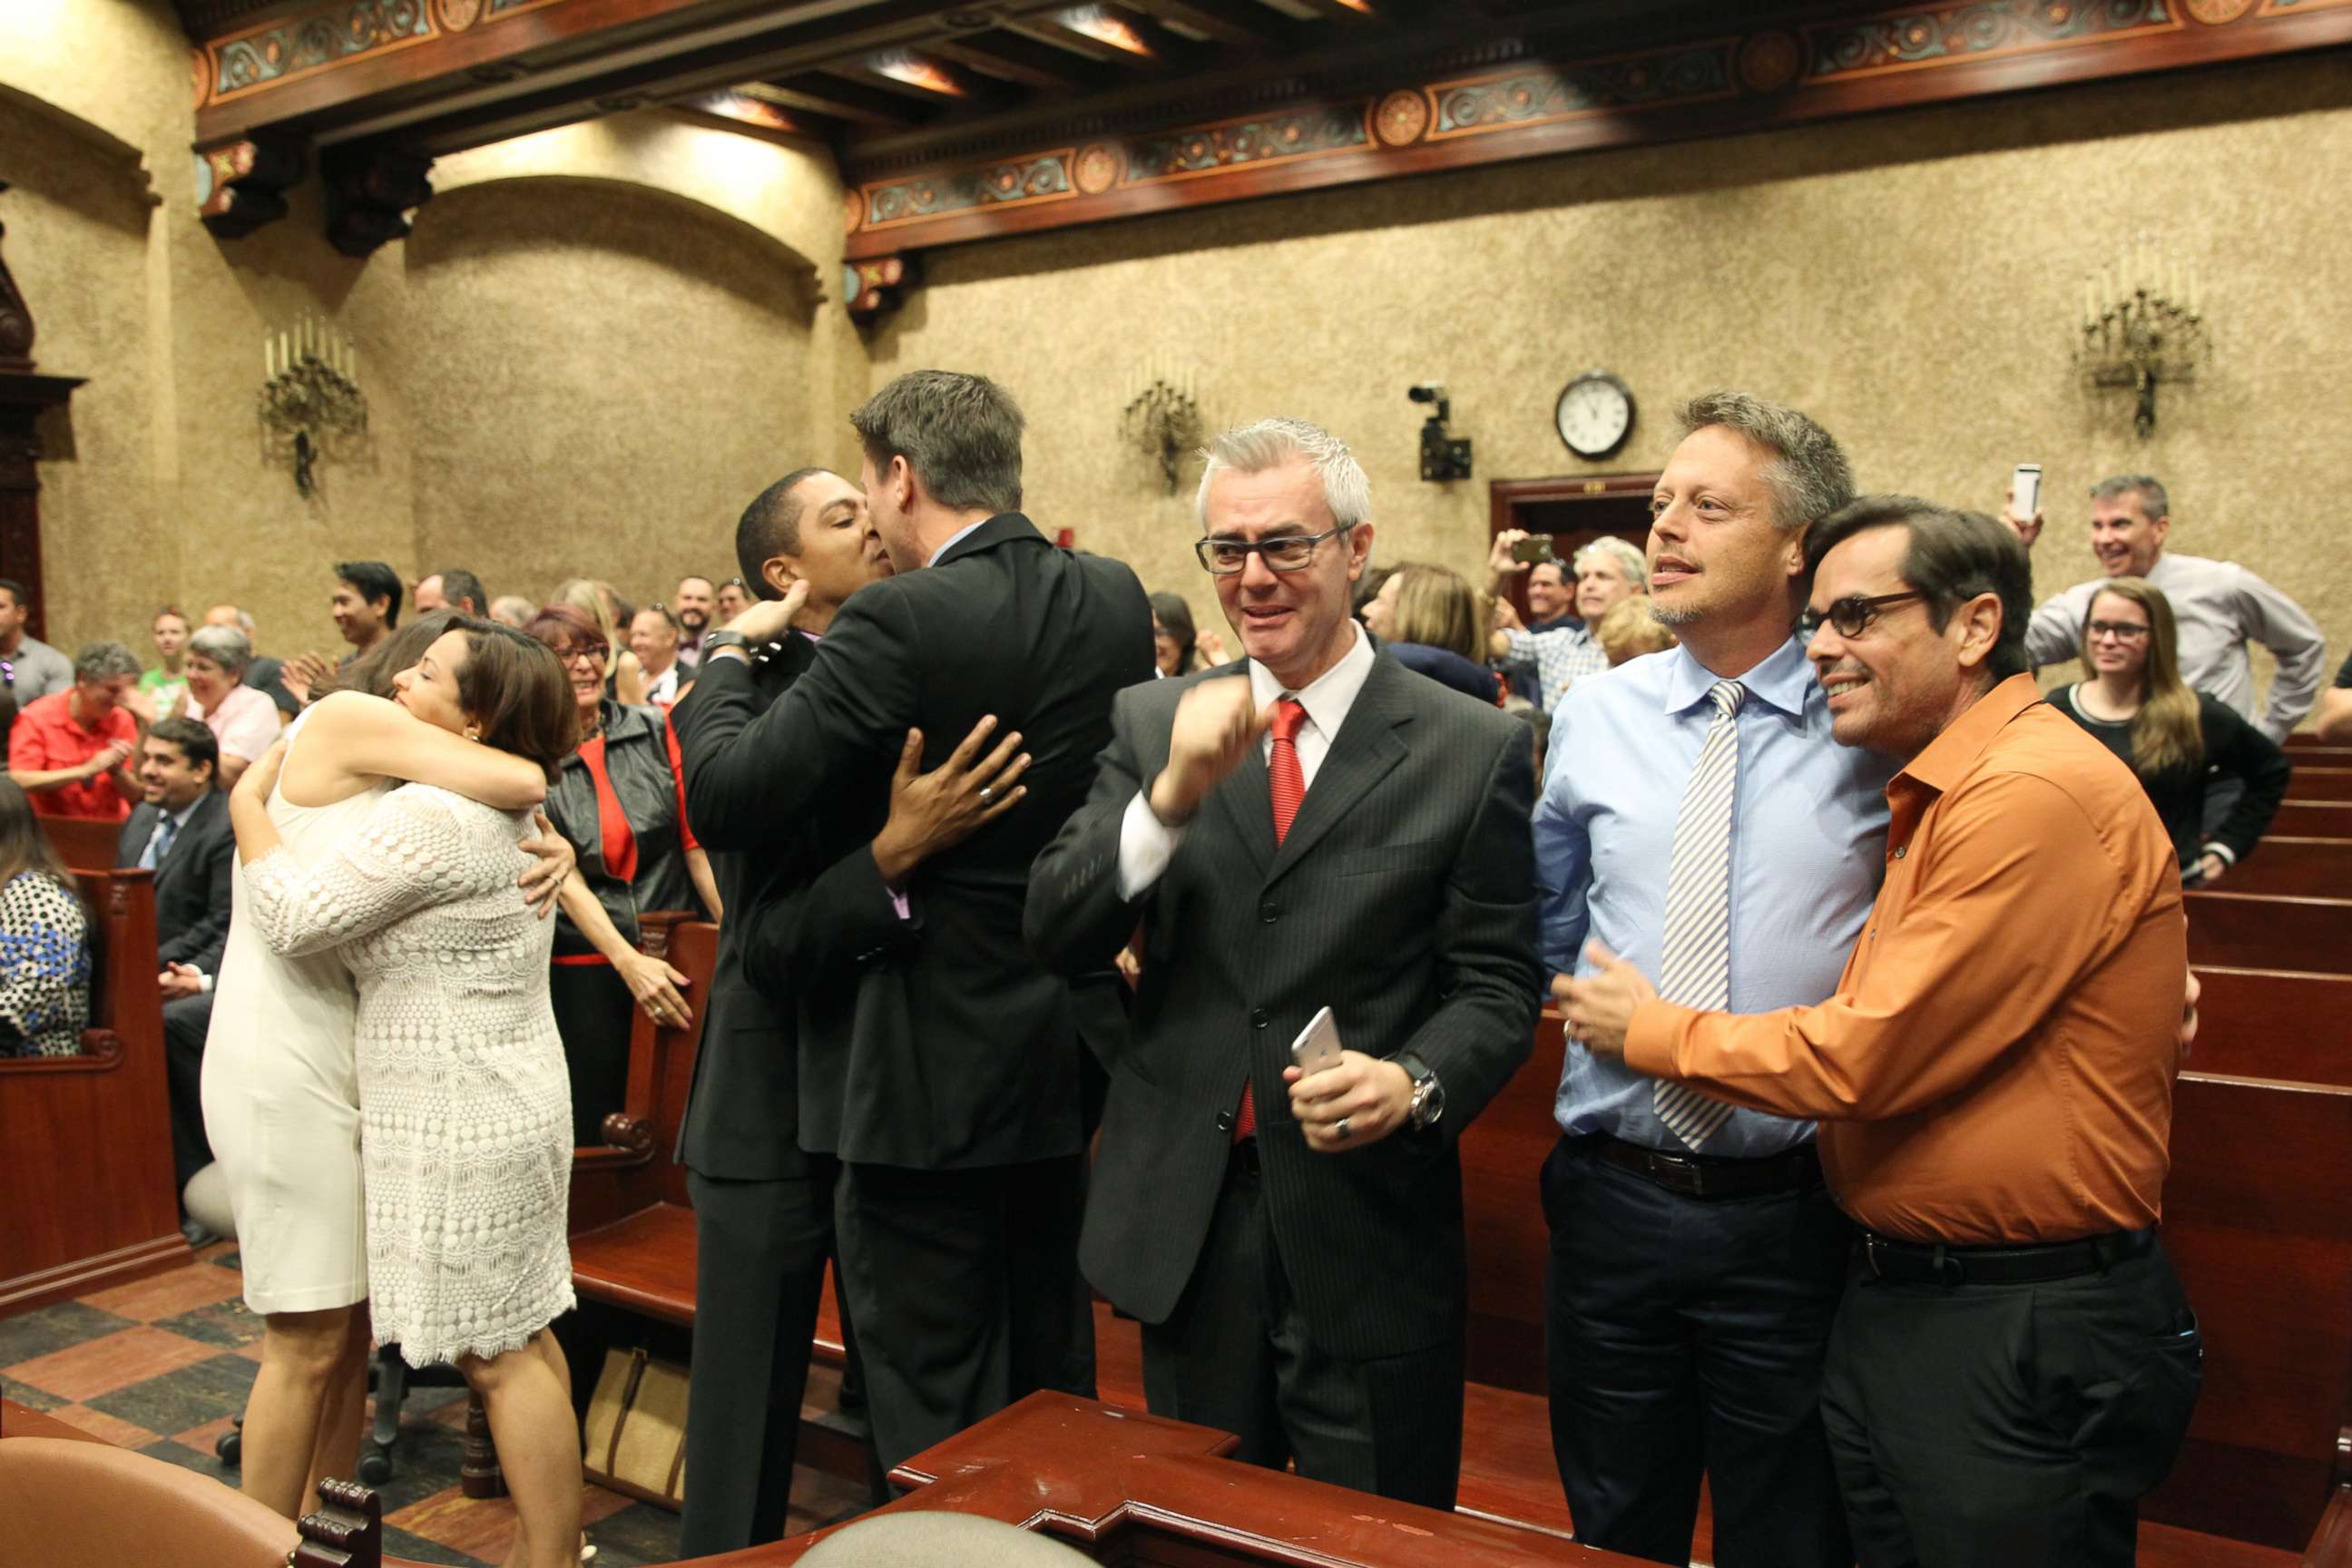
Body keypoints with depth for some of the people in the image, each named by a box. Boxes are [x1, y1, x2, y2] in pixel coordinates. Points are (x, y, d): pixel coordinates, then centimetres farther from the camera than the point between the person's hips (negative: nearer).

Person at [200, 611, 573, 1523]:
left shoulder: (393, 791, 15)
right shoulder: (344, 716, -9)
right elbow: (522, 782, -19)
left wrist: (553, 848, -12)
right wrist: (532, 809, 2)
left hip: (348, 1063, 8)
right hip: (282, 1063, -8)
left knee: (351, 1328, 14)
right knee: (308, 1343, -1)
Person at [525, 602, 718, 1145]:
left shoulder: (658, 730, 2)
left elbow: (697, 840, -1)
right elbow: (561, 875, -7)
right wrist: (628, 961, -21)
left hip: (676, 958, 1)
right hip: (585, 971, -1)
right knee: (594, 1136, 7)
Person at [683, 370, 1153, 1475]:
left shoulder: (901, 624, -19)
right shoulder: (1116, 600, 2)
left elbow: (721, 803, -19)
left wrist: (729, 656, -1)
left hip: (934, 1080, -7)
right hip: (1070, 1063, 7)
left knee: (938, 1434, 7)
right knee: (1048, 1393, 24)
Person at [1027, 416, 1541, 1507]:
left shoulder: (1474, 749, -5)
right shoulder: (1150, 723, 2)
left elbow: (1496, 984, -2)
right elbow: (1056, 938, -6)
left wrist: (1416, 1082, -22)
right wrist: (1174, 793, -21)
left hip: (1368, 1233, -2)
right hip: (1184, 1223, 3)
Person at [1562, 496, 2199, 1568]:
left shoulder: (2041, 794, -20)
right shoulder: (1934, 795, 12)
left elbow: (1866, 1061, -21)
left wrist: (1648, 1031, -8)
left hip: (2026, 1339, -9)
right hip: (1897, 1305, 9)